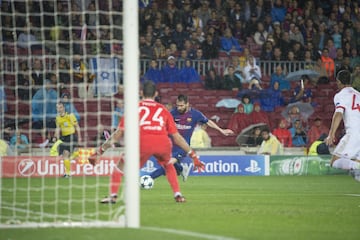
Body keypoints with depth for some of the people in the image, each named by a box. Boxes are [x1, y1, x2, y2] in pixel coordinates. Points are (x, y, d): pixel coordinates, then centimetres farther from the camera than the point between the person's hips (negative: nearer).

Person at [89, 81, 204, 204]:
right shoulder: (163, 109, 27)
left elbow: (118, 134, 18)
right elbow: (177, 137, 26)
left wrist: (100, 151, 23)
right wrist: (193, 155, 33)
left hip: (143, 142, -2)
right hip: (163, 143, 3)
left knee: (121, 165, 17)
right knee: (168, 166, 33)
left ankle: (113, 196, 2)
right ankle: (178, 195, 22)